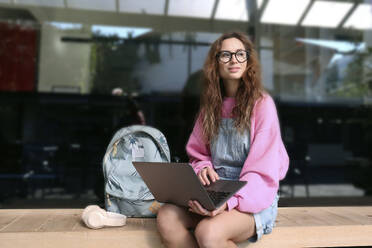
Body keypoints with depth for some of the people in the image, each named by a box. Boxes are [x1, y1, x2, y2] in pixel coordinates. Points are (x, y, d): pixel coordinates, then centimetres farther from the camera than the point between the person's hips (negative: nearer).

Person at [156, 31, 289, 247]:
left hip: (254, 198, -4)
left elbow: (263, 171, -11)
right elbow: (199, 155, 17)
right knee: (166, 217, -24)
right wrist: (203, 169, -8)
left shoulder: (262, 104, -5)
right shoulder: (211, 106, 12)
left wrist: (230, 201, -25)